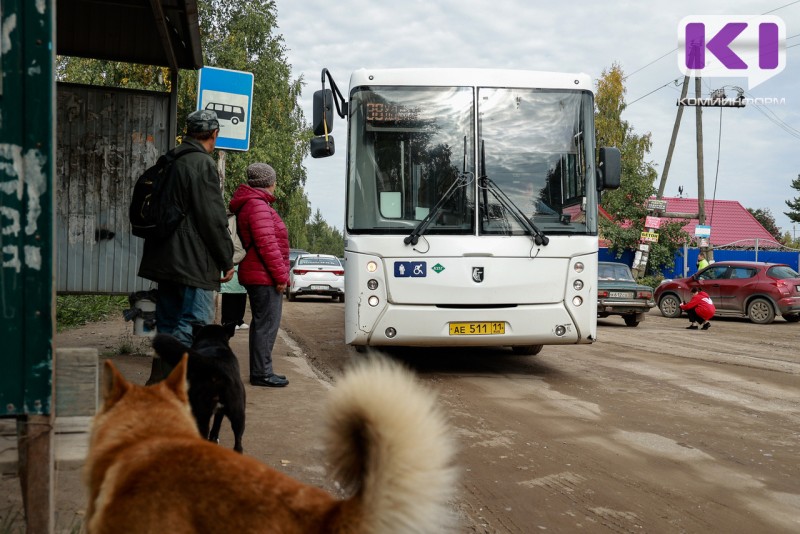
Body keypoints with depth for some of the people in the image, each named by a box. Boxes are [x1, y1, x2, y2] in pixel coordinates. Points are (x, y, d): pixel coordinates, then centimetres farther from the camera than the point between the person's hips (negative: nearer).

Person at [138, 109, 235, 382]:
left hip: (165, 261, 9)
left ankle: (158, 380, 22)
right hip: (194, 263, -9)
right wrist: (227, 261, -6)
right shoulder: (203, 164, -13)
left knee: (167, 324, 16)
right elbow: (213, 219, -15)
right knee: (193, 324, -6)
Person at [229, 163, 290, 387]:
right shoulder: (258, 206, -15)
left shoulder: (250, 204, 20)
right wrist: (281, 275, -16)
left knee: (261, 323, 14)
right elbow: (267, 244, -21)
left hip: (256, 276, 11)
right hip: (265, 276, -11)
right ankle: (262, 373, -4)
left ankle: (260, 371, 21)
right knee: (267, 324, -7)